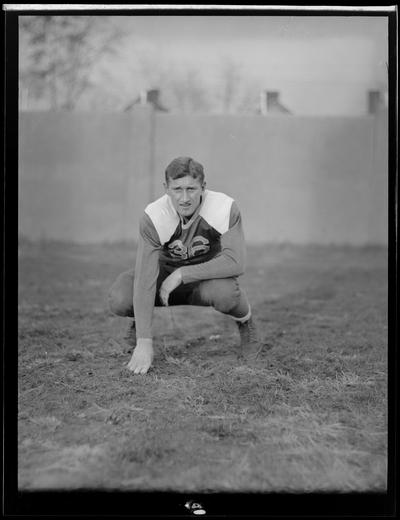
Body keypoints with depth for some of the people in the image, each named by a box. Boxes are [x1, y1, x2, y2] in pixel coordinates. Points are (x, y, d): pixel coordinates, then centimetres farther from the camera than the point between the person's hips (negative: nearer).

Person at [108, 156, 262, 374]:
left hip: (209, 273, -1)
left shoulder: (225, 208, -28)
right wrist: (144, 342, -37)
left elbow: (235, 263, -31)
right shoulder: (153, 217, -27)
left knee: (225, 293, -37)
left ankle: (245, 322, 0)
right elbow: (145, 280, -31)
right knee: (119, 299, -26)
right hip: (166, 271, 1)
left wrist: (181, 274, -32)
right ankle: (140, 319, 13)